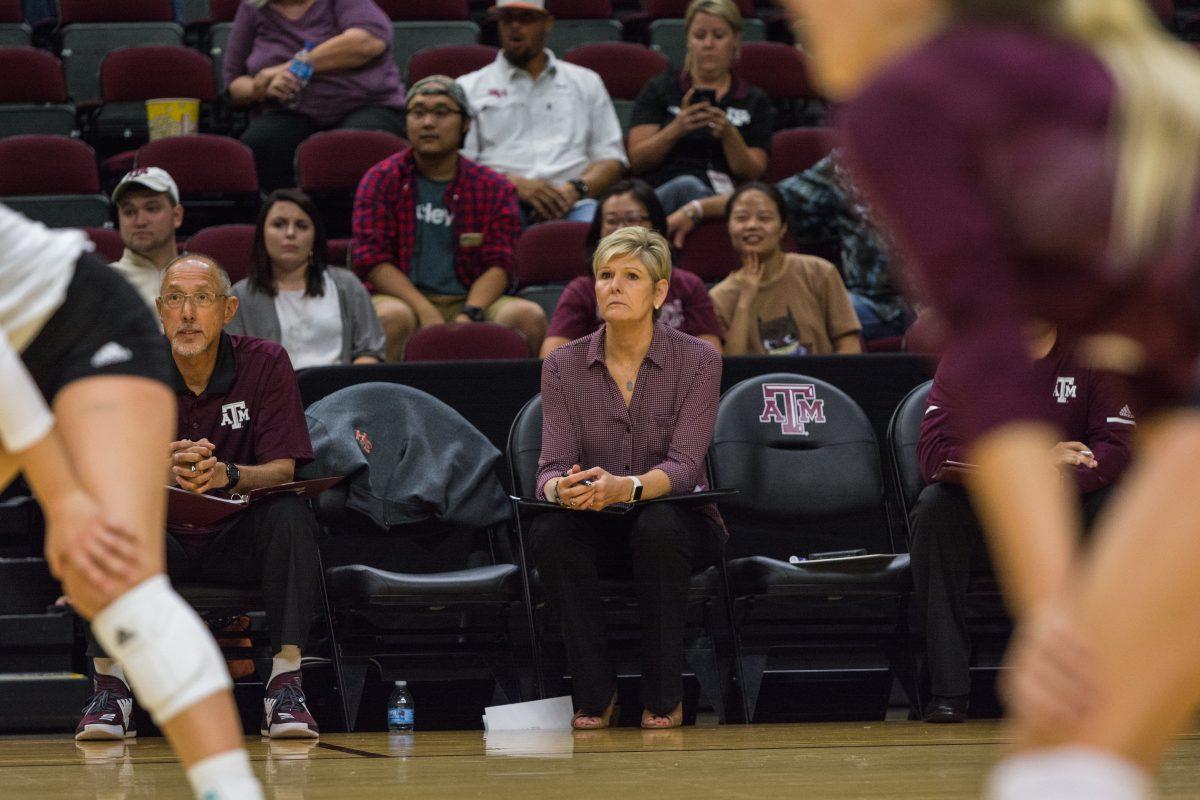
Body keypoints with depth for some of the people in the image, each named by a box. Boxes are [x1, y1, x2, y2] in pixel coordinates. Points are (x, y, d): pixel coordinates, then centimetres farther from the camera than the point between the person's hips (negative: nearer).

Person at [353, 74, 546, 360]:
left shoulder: (494, 188, 11)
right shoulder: (382, 180, 6)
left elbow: (499, 263, 3)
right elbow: (373, 259, -3)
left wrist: (469, 314, -18)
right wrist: (426, 313, -17)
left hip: (469, 301, 2)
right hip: (404, 298, -2)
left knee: (529, 316, -26)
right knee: (391, 317, -37)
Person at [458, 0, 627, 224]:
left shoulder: (586, 82, 25)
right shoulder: (468, 88, 18)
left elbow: (611, 158, 17)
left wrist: (576, 189, -6)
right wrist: (516, 184, -13)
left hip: (570, 204, 1)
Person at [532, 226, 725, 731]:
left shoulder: (697, 361, -8)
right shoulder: (563, 366, -1)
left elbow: (683, 466, -19)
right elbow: (552, 466, -9)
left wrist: (624, 488, -41)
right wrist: (562, 490, -35)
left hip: (677, 523, -2)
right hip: (600, 535, 2)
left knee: (658, 526, -37)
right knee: (550, 532, -31)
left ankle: (664, 696, -22)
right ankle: (594, 693, -18)